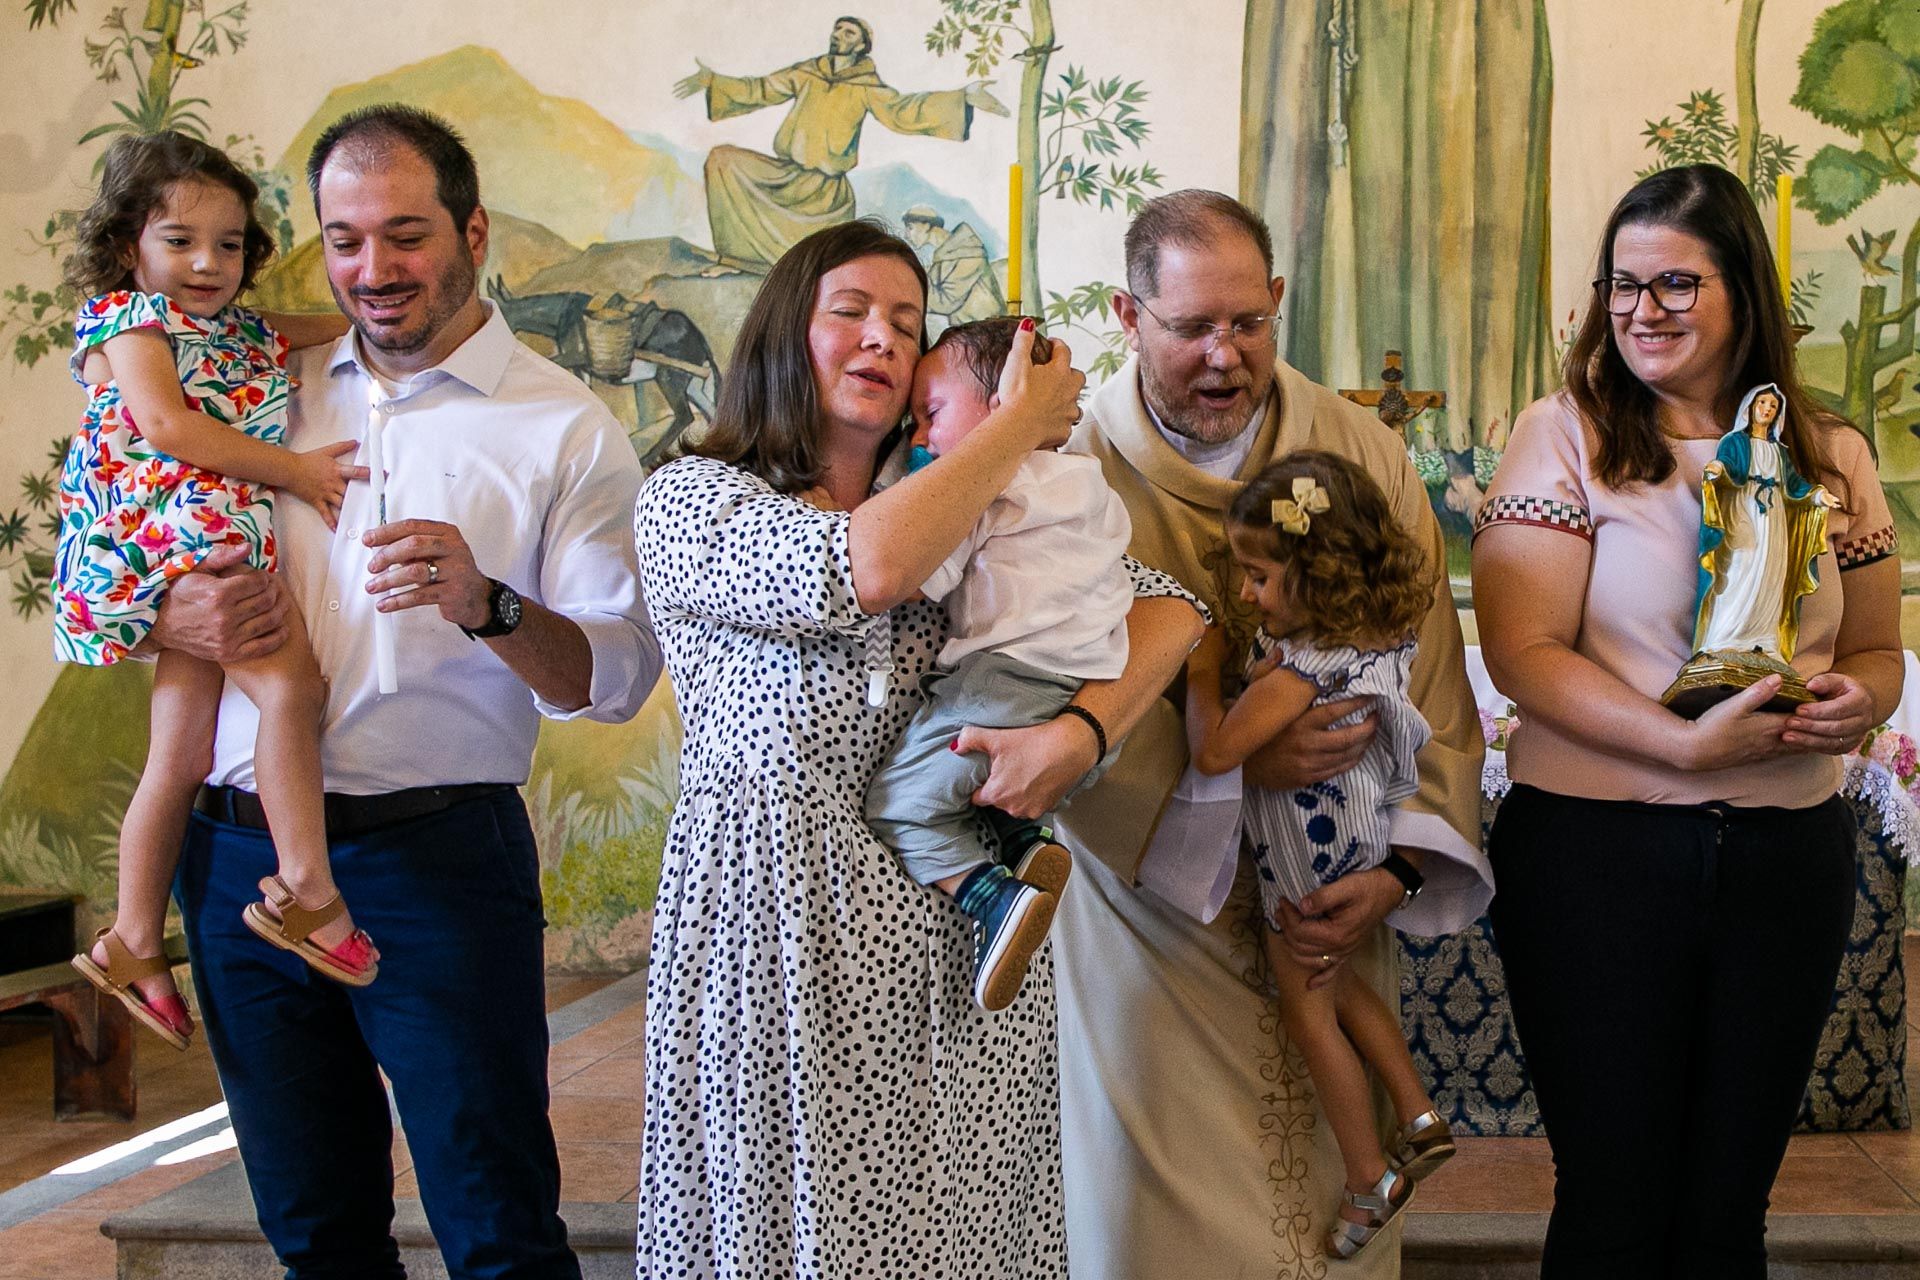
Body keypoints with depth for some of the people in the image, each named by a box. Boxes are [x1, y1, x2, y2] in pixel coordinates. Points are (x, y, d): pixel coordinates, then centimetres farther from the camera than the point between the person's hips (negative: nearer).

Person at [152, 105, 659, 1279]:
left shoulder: (564, 427, -1)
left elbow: (618, 676, -7)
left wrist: (485, 605, -26)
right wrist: (170, 617, -6)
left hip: (436, 860, -4)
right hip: (241, 855, 4)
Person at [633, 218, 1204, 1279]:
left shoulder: (978, 516, 12)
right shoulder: (685, 502, -1)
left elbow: (1167, 610, 6)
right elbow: (865, 569, -19)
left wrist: (1079, 733, -14)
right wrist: (1018, 425, -6)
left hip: (956, 934, 4)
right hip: (777, 927, -3)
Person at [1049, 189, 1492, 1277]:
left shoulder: (1363, 453, -3)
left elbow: (1430, 675, -3)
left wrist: (1401, 862, -15)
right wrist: (1230, 764, -27)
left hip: (1331, 912, 3)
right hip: (1156, 911, -2)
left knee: (1337, 1184, 12)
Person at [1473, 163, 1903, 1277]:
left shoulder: (1833, 458, 7)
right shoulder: (1564, 435, -4)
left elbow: (1877, 651, 16)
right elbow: (1524, 653, -12)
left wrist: (1856, 704, -8)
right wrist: (1688, 743, -23)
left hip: (1790, 852, 4)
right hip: (1596, 847, -3)